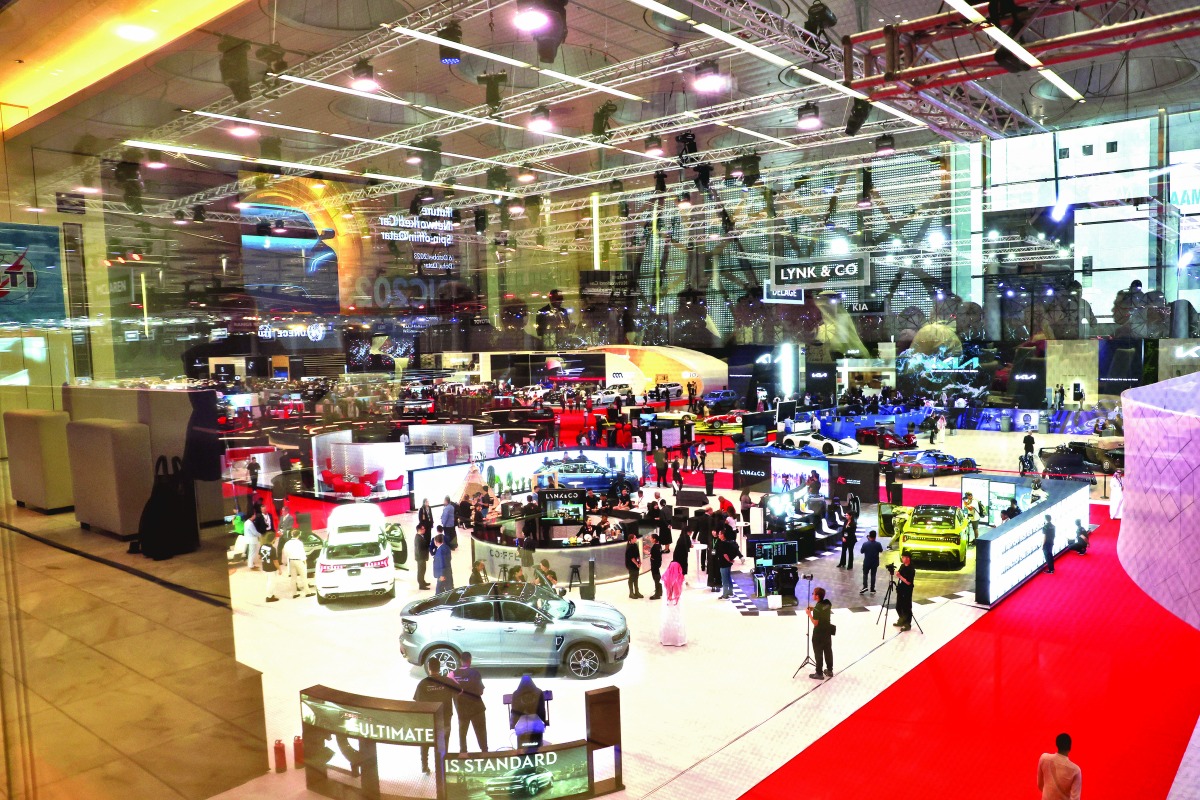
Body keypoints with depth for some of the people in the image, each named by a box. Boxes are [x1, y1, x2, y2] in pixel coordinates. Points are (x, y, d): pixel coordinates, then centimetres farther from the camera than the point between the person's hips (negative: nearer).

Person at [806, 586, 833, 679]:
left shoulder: (817, 608, -28)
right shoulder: (828, 603, -5)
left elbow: (815, 623, -23)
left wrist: (809, 613, -14)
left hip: (819, 634, -7)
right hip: (828, 631, 7)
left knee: (818, 653, 7)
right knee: (828, 651, 20)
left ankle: (819, 673, 16)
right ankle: (829, 670, 32)